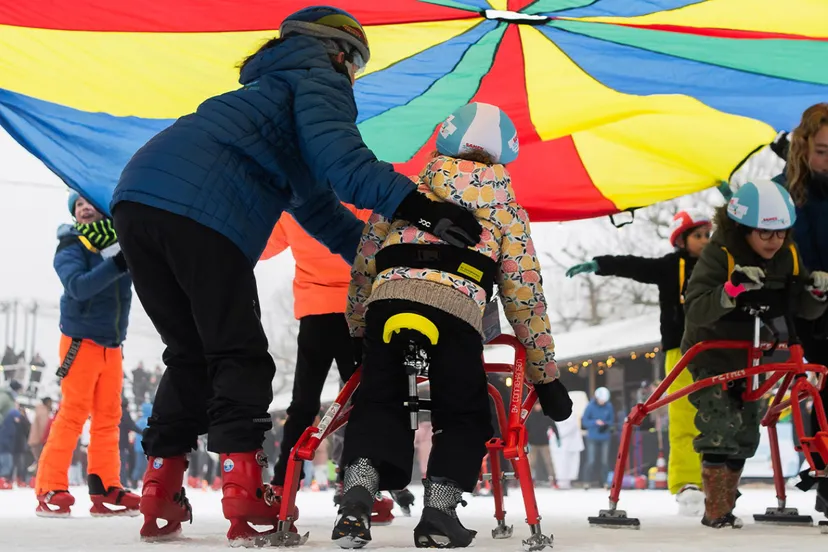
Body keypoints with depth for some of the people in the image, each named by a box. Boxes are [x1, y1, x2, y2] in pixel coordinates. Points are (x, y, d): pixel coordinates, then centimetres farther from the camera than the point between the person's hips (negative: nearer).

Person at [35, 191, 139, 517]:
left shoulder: (119, 242, 8)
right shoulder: (71, 247, -6)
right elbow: (78, 286, -23)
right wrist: (116, 265, -35)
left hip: (112, 346, 5)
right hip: (81, 340, -5)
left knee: (108, 417, 6)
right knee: (73, 412, -10)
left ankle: (105, 490, 9)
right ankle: (50, 489, -8)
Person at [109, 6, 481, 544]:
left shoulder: (272, 90, 39)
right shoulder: (319, 78, 12)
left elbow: (316, 205, 39)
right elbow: (338, 156, -11)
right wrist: (415, 205, -20)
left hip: (137, 196, 9)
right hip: (199, 211, -8)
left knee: (190, 355, 18)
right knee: (240, 357, -1)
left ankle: (160, 494, 14)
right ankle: (244, 492, -11)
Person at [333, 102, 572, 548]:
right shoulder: (502, 203, 28)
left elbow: (362, 268, 31)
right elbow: (524, 292, 24)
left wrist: (358, 335, 44)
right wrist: (546, 376, 28)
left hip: (388, 296, 1)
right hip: (456, 306, -1)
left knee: (378, 403, 15)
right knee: (464, 416, 18)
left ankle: (357, 495, -8)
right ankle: (439, 511, 1)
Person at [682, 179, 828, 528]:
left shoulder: (788, 257, -7)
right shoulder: (720, 255, -23)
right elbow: (695, 311, -33)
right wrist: (733, 288, -48)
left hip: (750, 360, 6)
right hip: (712, 356, -6)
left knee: (745, 435, 9)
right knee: (721, 428, -18)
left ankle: (725, 505, 22)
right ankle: (716, 512, -12)